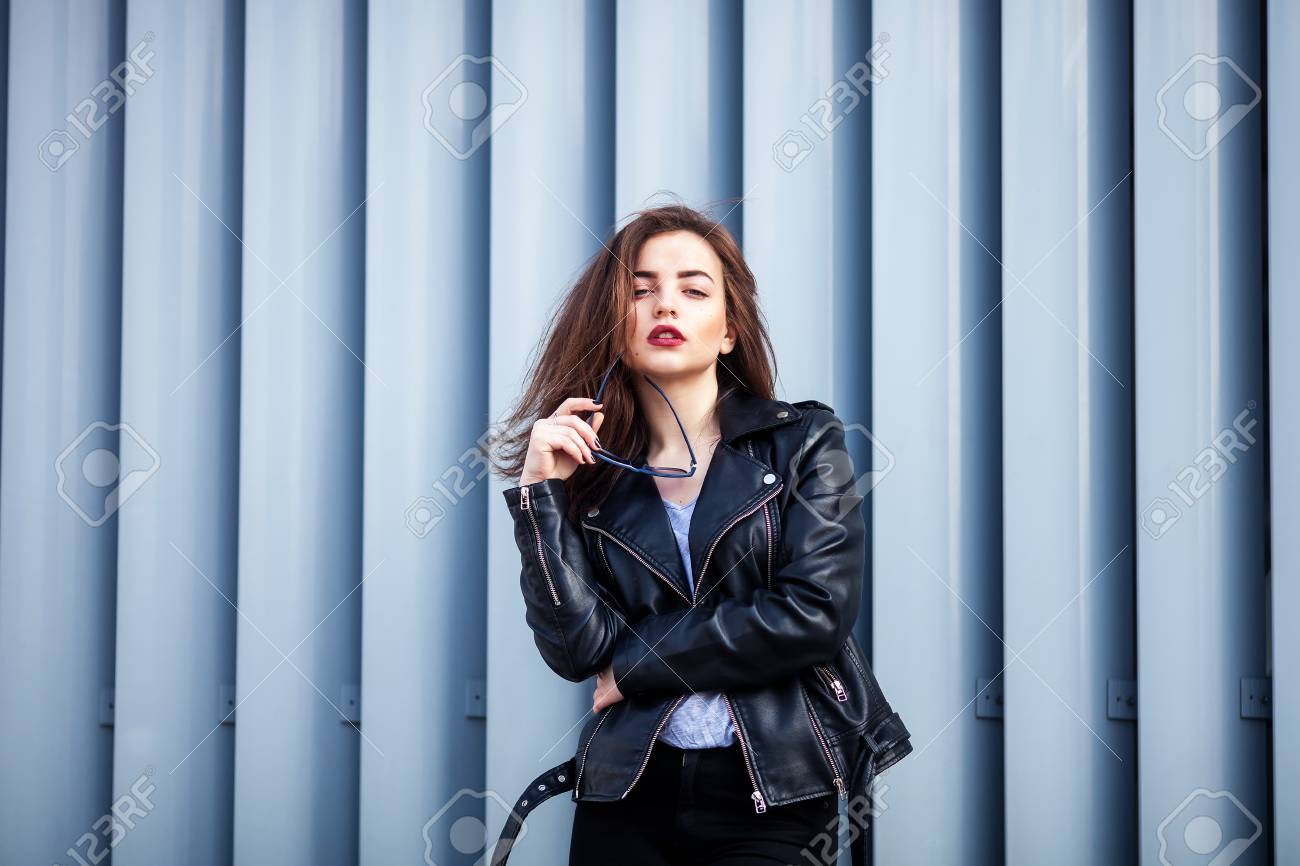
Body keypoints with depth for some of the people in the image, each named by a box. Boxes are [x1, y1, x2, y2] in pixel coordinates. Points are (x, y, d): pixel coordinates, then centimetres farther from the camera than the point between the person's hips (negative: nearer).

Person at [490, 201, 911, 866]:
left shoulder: (802, 442, 1)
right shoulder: (591, 473, 5)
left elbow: (815, 612, -12)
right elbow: (578, 651, -6)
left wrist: (636, 665, -7)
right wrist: (541, 490, -11)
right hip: (627, 795, 2)